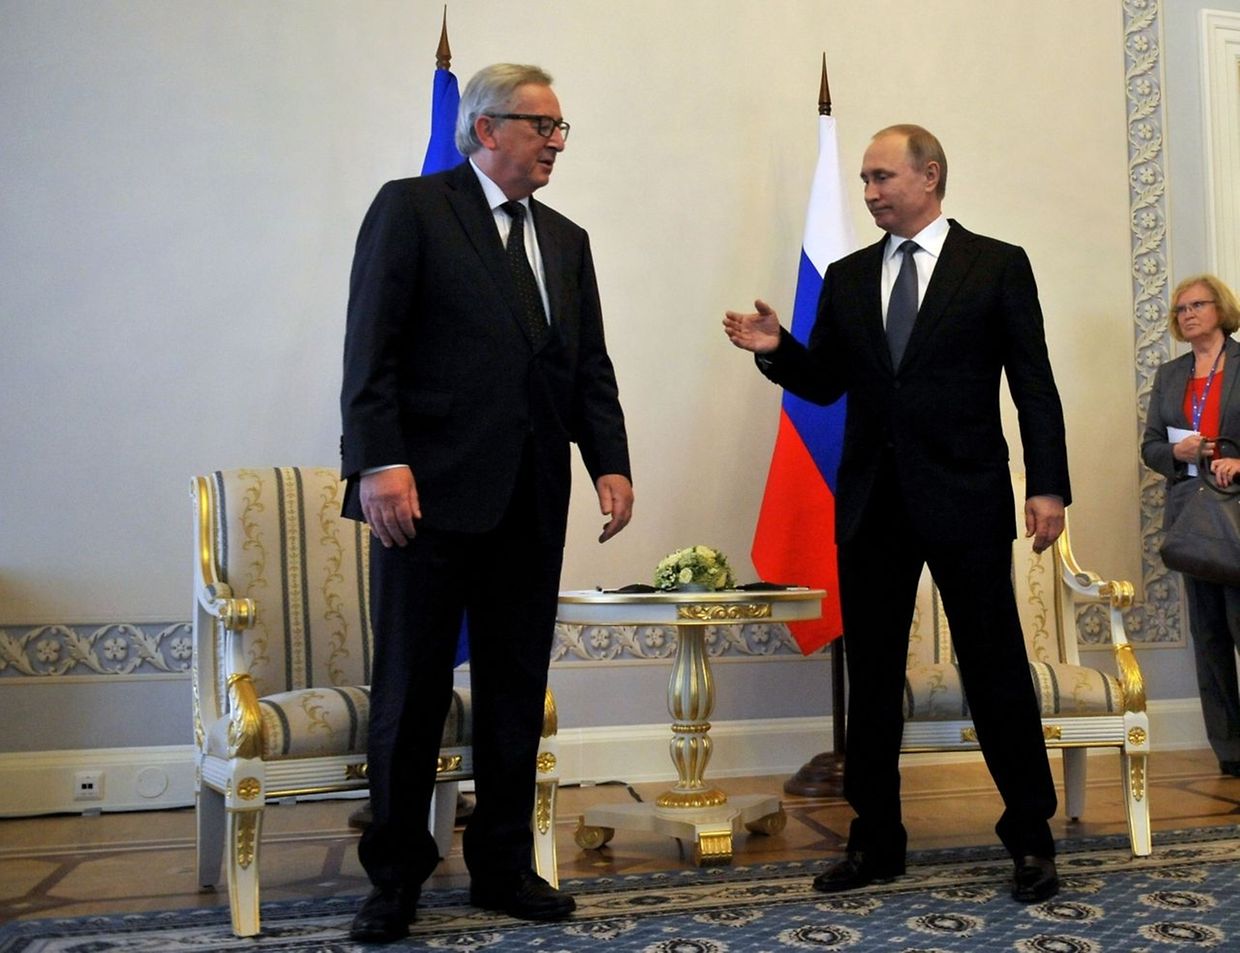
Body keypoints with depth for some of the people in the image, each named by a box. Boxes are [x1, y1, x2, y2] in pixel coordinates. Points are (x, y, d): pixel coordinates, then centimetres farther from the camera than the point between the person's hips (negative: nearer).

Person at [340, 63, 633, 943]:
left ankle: (504, 867, 24)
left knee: (517, 691, 10)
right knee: (412, 690, 4)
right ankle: (396, 877, 19)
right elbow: (372, 347, -9)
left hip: (531, 501, 6)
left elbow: (590, 367, 14)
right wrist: (380, 461, -19)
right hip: (432, 491, -5)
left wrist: (612, 463, 1)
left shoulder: (566, 240, 17)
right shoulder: (411, 208, -1)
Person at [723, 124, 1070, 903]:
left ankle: (1032, 838, 18)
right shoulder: (848, 278, 12)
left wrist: (1048, 484, -9)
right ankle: (876, 841, 21)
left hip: (964, 497, -4)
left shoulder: (998, 265, 1)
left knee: (996, 668, 2)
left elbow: (1034, 384, -2)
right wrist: (778, 349, -8)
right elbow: (824, 384, 11)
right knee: (871, 676, 9)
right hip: (871, 502, 4)